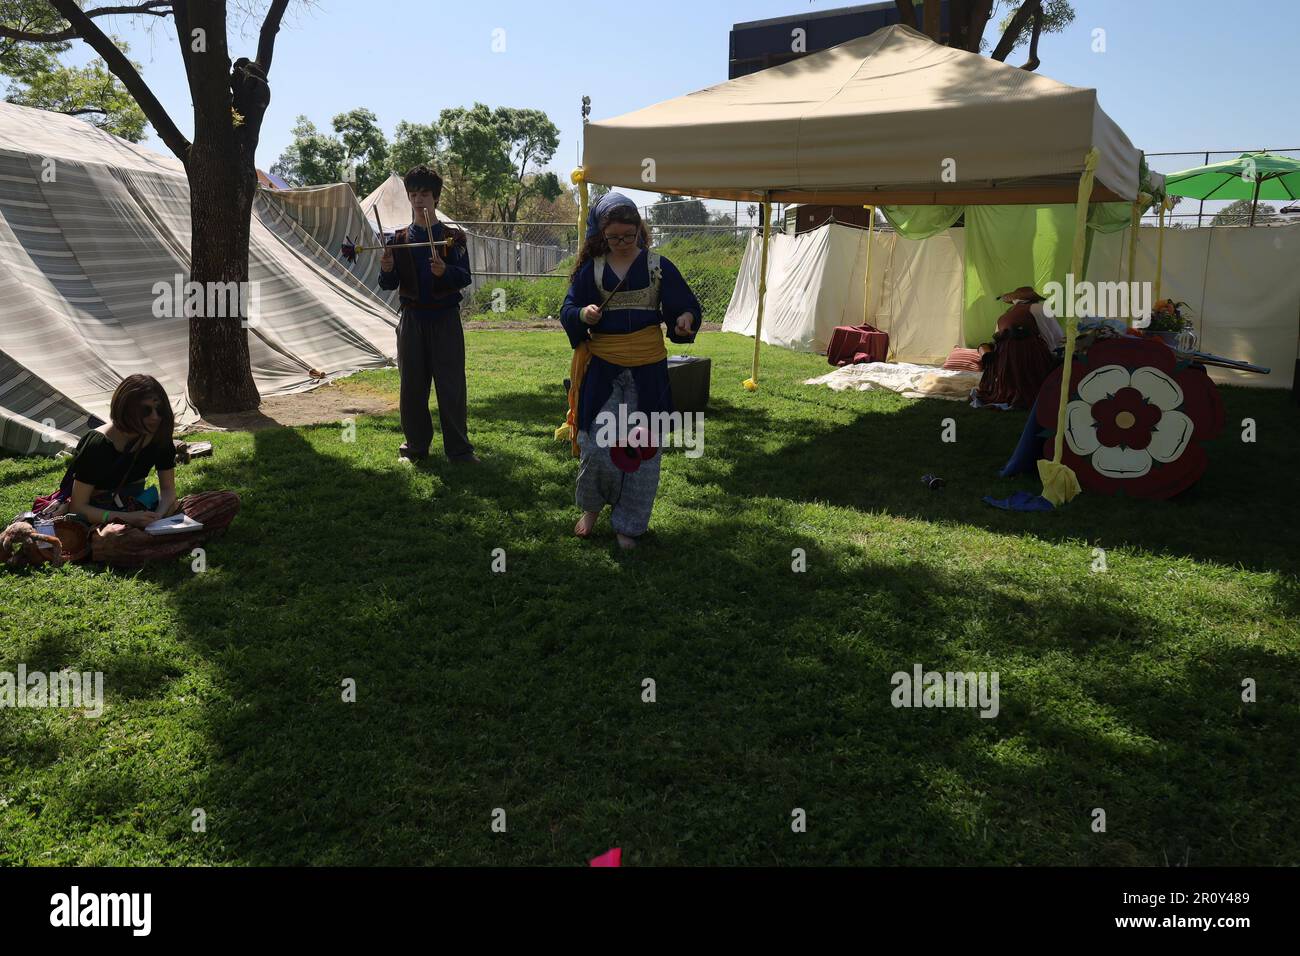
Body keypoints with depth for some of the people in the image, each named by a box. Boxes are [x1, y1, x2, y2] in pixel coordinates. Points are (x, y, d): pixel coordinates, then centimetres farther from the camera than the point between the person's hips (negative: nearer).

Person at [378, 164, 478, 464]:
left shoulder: (454, 237, 2)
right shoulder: (398, 239, 8)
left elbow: (465, 277, -7)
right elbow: (388, 285, 5)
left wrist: (445, 271, -27)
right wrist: (387, 270, -17)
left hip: (446, 318, -2)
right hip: (412, 318, 2)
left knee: (452, 384, -3)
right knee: (412, 385, 5)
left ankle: (458, 447, 5)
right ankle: (415, 445, 16)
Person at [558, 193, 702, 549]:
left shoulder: (658, 266, 1)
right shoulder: (591, 269, 3)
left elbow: (685, 304, 4)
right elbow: (567, 312, 4)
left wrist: (686, 318, -20)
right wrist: (583, 314, -19)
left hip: (647, 369, 0)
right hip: (601, 369, 0)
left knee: (642, 448, 6)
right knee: (596, 446, -2)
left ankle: (628, 524, 21)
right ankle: (591, 507, 26)